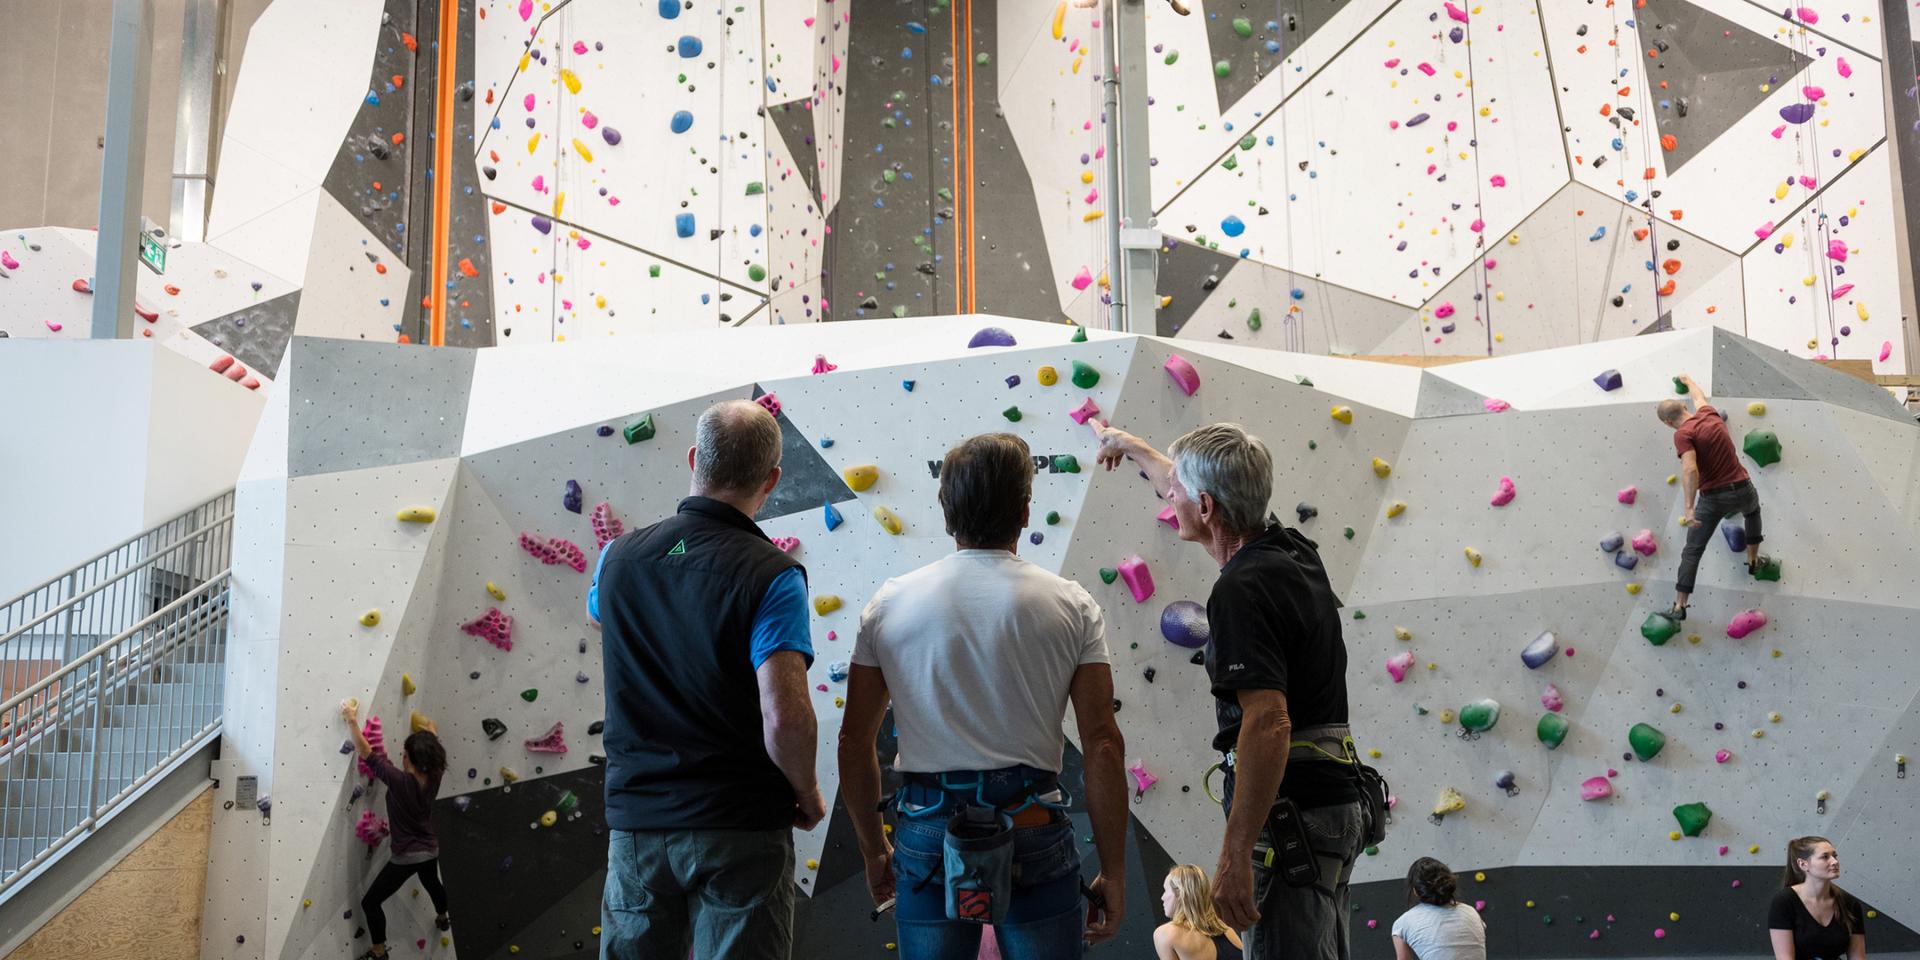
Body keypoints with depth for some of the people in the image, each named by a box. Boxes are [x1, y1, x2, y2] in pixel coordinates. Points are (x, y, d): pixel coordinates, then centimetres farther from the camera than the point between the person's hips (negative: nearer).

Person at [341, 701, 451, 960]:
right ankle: (443, 919, 62)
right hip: (431, 851, 7)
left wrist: (352, 720, -17)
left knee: (370, 903, 8)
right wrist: (431, 735, 31)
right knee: (432, 883, 37)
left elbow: (366, 753, -25)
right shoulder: (433, 778, -12)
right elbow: (433, 753, 11)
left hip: (407, 857, -7)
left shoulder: (399, 781, -28)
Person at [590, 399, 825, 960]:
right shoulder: (771, 576, -16)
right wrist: (808, 796, -7)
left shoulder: (620, 559, 0)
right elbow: (785, 715, -24)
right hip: (740, 829, -4)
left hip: (635, 819, 4)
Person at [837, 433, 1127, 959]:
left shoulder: (889, 603, 2)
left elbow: (854, 742, 5)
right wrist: (1112, 870, 2)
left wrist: (874, 851, 17)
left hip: (926, 835, 1)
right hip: (1034, 835, -1)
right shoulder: (1072, 605, -3)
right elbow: (1102, 744, -6)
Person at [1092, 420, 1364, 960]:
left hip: (1291, 813, -10)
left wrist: (1235, 856, -26)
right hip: (1336, 797, 10)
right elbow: (1195, 498, 29)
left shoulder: (1242, 589, -19)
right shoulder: (1293, 552, 10)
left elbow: (1268, 724, -27)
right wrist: (1133, 447, 44)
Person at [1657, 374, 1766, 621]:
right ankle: (1753, 561, 48)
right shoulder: (1709, 414, 6)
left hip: (1713, 498, -6)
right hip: (1742, 489, 6)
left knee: (1692, 552, 3)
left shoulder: (1682, 434, -13)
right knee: (1753, 512, 42)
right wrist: (1687, 380, 51)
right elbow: (1699, 396, 31)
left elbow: (1690, 470, -27)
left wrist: (1689, 507, -27)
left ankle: (1679, 606, 0)